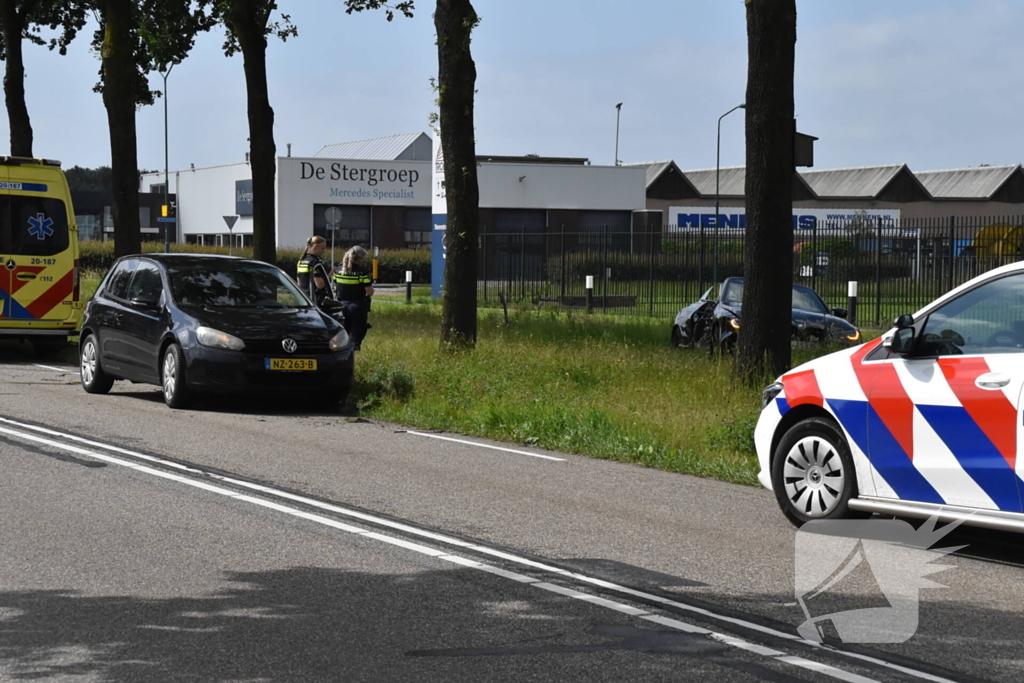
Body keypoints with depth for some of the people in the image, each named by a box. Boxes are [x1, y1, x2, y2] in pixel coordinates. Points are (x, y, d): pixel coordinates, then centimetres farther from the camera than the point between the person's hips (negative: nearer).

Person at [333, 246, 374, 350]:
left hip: (341, 305, 4)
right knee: (356, 334, 4)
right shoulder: (362, 271, -12)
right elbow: (370, 292, -13)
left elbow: (335, 289, 9)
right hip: (357, 306, -4)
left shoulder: (339, 270, 2)